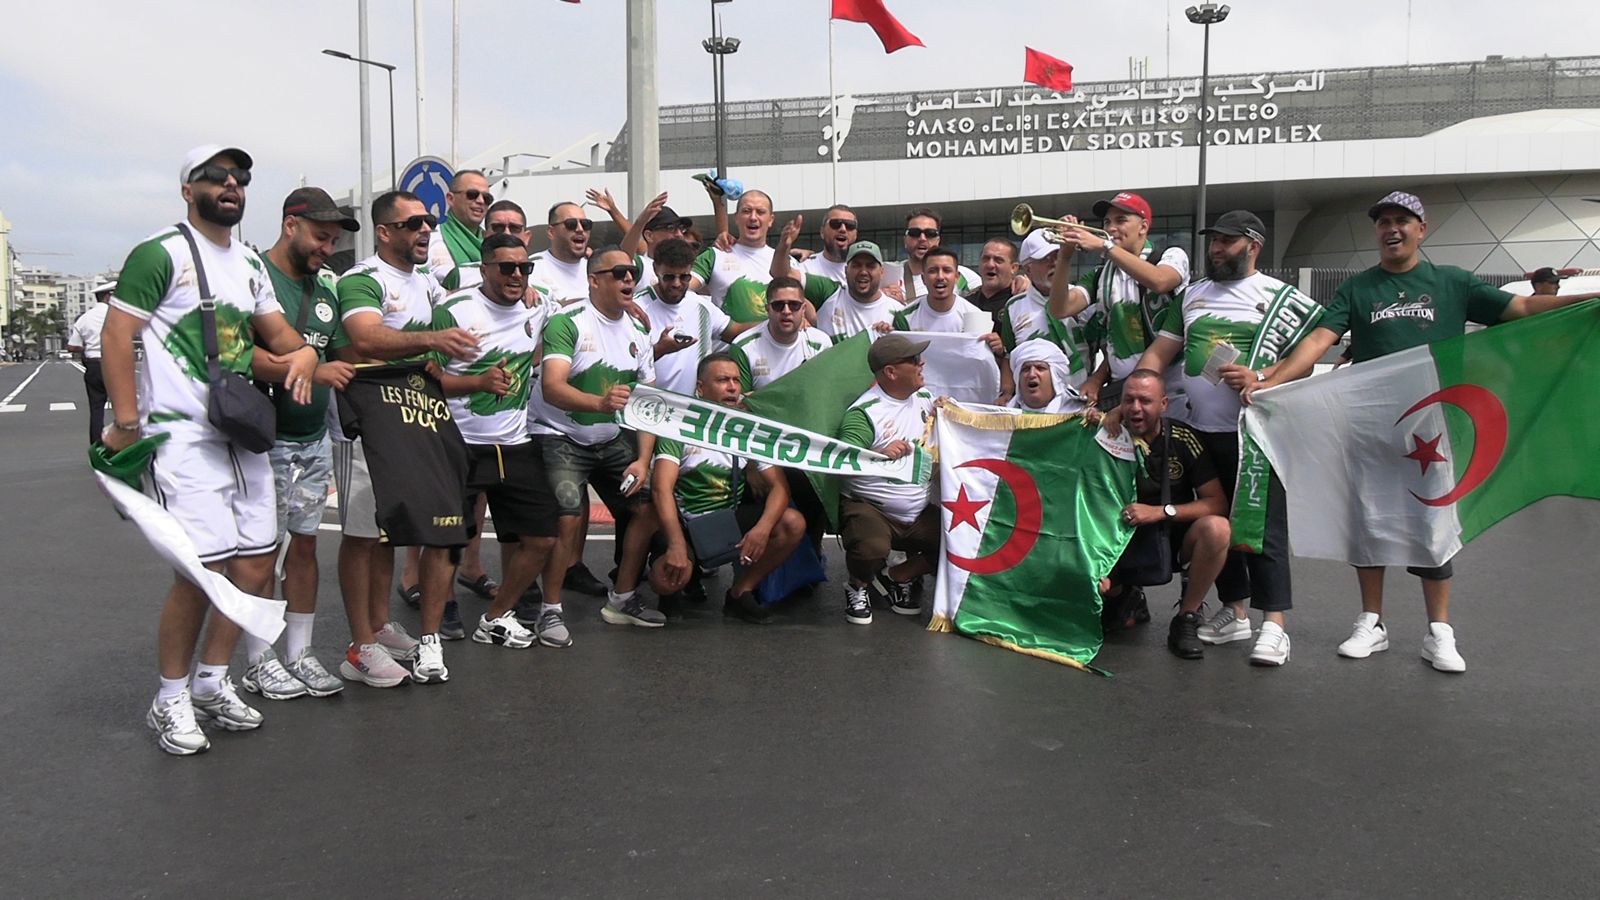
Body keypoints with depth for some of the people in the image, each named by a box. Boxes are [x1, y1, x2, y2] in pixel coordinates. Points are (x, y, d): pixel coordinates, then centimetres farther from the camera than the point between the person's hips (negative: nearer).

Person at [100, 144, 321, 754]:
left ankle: (212, 682, 25)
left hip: (242, 434, 8)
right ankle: (171, 701, 6)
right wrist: (126, 422, -15)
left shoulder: (248, 263, 17)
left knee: (255, 567, 7)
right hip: (182, 436, -8)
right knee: (203, 569, -13)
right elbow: (116, 333, -9)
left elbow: (276, 330, 22)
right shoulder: (161, 254, -6)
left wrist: (304, 352, -1)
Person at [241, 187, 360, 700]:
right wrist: (313, 372, -30)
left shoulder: (326, 288, 14)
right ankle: (258, 663, 12)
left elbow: (340, 355, 20)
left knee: (305, 543, 11)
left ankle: (299, 655, 20)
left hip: (315, 440, 7)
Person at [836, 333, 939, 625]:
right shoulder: (864, 412, -15)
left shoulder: (926, 398, 8)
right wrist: (879, 455, -41)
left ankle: (896, 579, 15)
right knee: (872, 548, -36)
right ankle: (858, 587, 3)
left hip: (920, 513, 7)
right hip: (870, 508, -7)